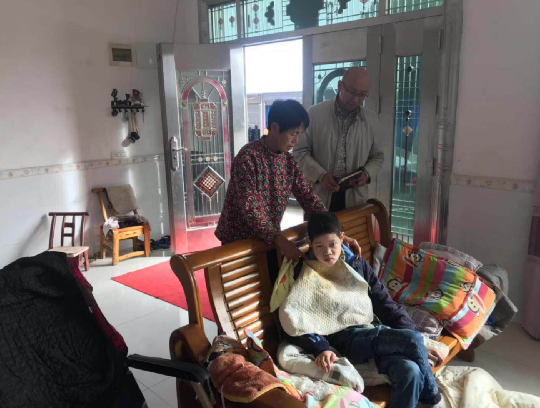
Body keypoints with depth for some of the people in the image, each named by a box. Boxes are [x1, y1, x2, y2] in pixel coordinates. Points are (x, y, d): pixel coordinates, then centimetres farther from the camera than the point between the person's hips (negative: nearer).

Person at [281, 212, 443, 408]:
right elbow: (298, 324, -7)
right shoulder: (304, 276, -1)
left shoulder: (357, 263, 11)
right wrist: (321, 349, -25)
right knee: (412, 339, -22)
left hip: (374, 334, 4)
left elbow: (384, 303, 11)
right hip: (345, 339, -4)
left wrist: (419, 346, 5)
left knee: (410, 371, -27)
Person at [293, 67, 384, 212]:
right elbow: (300, 151, -3)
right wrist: (320, 175, -17)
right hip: (318, 198, -2)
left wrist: (367, 173, -8)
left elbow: (377, 156, 13)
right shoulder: (315, 113, -5)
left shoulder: (371, 119, 3)